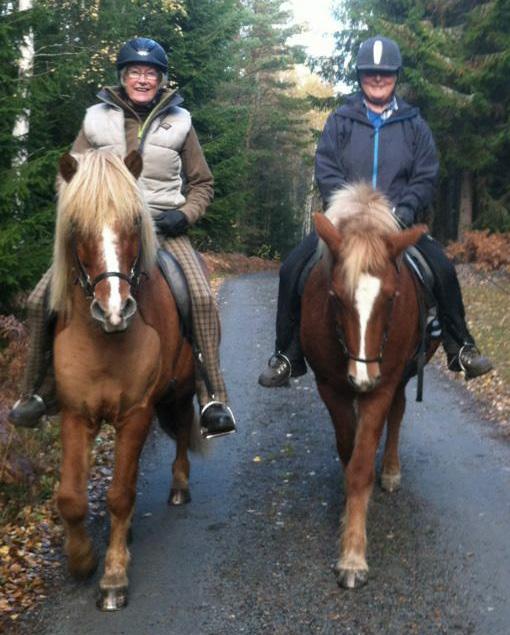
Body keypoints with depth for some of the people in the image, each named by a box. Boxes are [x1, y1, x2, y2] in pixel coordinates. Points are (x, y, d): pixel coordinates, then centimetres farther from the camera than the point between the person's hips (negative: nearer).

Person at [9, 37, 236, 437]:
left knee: (202, 298, -28)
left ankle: (214, 398, -22)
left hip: (163, 228, -1)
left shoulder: (179, 123, 10)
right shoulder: (98, 120, 10)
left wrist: (184, 214, -5)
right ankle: (40, 392, 7)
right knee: (42, 300, -11)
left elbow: (202, 184, 15)